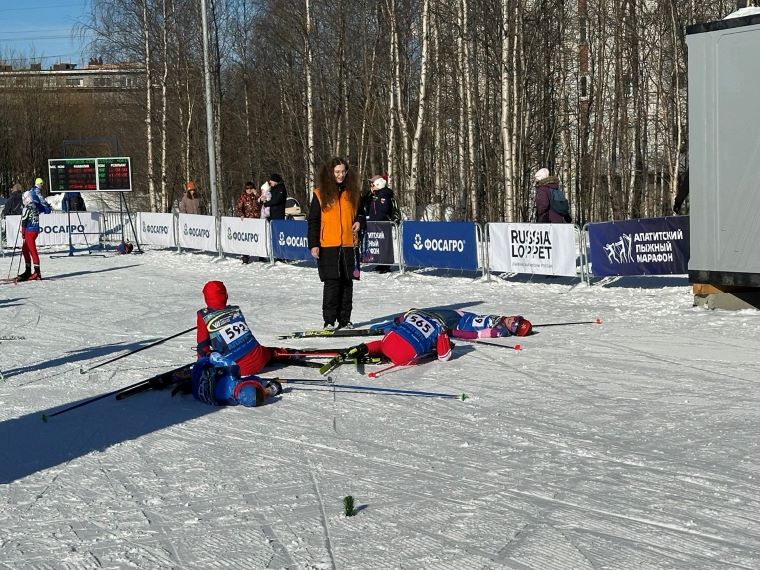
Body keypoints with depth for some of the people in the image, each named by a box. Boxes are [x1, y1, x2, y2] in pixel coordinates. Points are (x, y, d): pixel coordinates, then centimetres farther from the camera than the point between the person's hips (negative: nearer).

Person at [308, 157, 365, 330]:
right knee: (332, 283, -6)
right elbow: (313, 221, 1)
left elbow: (359, 213, 22)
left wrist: (359, 222, -1)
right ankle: (329, 321, 1)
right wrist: (313, 244, -6)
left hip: (348, 245, 4)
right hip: (327, 246, -3)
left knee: (347, 283, 5)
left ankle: (345, 320, 12)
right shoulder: (320, 194, 0)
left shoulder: (352, 192, 10)